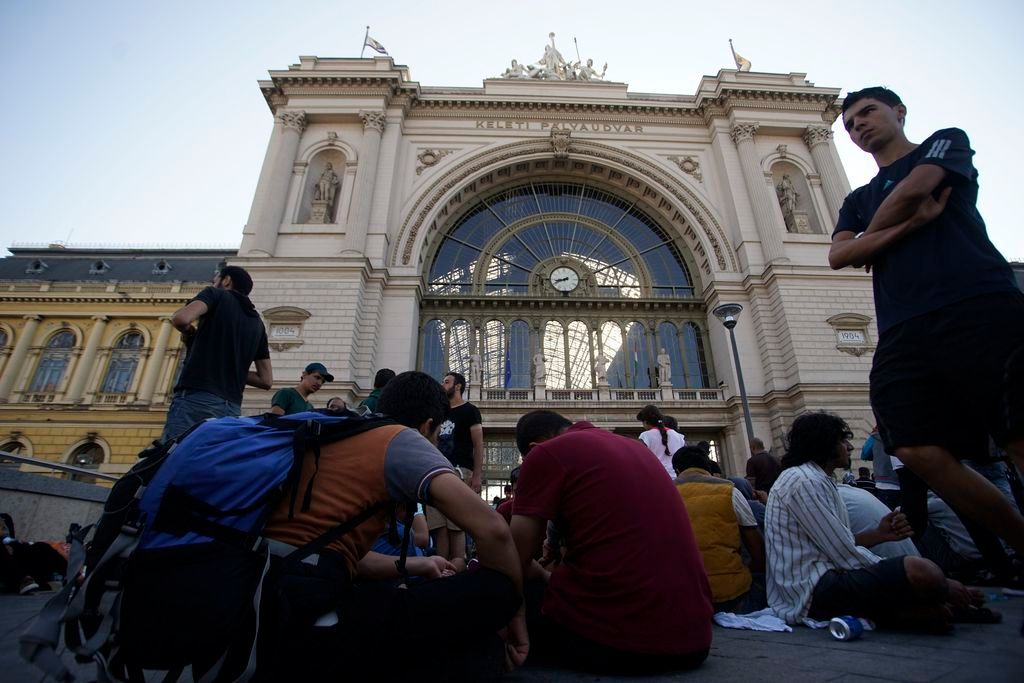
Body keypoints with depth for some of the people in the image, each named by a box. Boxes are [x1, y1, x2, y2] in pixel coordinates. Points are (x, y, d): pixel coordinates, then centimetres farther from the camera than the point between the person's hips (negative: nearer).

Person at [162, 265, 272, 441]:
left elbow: (181, 318, -12)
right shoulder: (257, 323, 23)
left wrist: (189, 332, 9)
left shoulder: (216, 295, 10)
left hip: (196, 399, -5)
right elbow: (266, 379, 18)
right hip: (232, 408, 6)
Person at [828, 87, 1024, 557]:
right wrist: (911, 223, -2)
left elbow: (915, 189, -2)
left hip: (979, 307, -3)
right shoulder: (859, 200, 29)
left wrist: (870, 241, 12)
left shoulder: (946, 142, 21)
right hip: (903, 334, 4)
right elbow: (838, 256, 9)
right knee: (922, 456, -8)